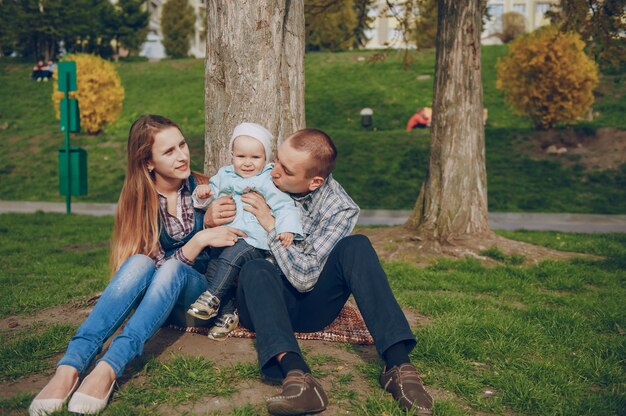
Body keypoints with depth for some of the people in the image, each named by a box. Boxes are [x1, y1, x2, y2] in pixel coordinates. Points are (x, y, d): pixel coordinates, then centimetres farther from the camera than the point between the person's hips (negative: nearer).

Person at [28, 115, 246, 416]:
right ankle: (69, 367, -46)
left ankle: (108, 369, -50)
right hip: (157, 292, 0)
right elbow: (159, 263, -13)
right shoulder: (139, 200, -7)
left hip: (200, 291, 0)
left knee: (170, 271, -35)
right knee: (140, 262, -35)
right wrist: (200, 239, -28)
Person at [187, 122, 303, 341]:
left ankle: (212, 298, -21)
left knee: (231, 257, -30)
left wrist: (287, 228, -23)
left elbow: (284, 206, -6)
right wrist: (203, 194, 0)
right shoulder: (224, 176, 17)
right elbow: (211, 198, 24)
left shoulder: (269, 181, 1)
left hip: (253, 242, -5)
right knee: (215, 268, -11)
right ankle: (228, 314, -1)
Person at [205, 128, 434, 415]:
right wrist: (209, 219, -14)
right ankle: (296, 376, -55)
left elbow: (304, 278, -19)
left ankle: (398, 362, -38)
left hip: (306, 302, -1)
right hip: (259, 296, 1)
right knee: (255, 269, -34)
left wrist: (271, 225, -20)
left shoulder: (340, 208, -13)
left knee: (356, 247, -26)